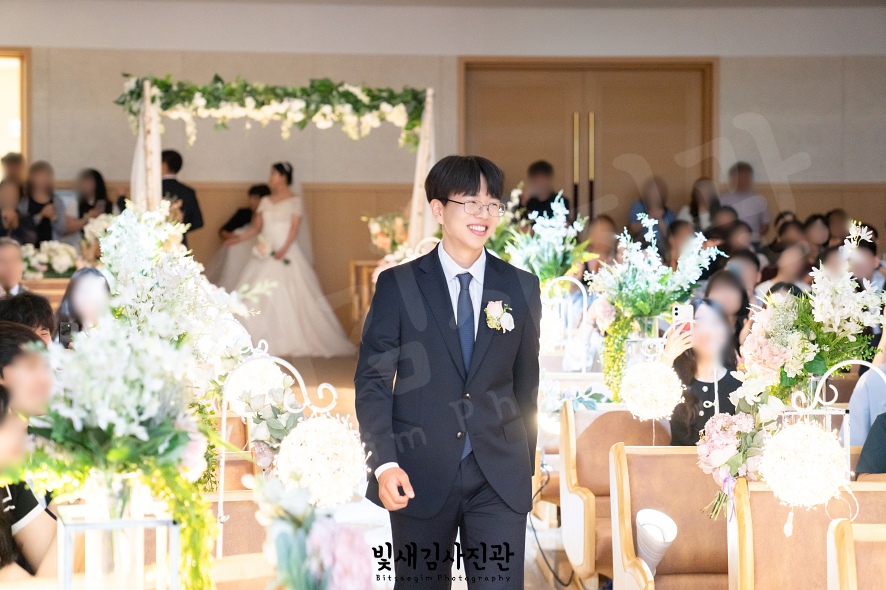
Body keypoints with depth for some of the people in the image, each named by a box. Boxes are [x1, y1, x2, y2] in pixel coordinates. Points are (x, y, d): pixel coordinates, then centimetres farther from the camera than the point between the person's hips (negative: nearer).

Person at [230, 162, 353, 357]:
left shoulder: (295, 201, 0)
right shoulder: (266, 202, 15)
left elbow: (295, 228, -9)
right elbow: (256, 228, 13)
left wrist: (284, 249, -22)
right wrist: (238, 238, 0)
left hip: (287, 254, -5)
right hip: (265, 254, 5)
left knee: (292, 296, -8)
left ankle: (294, 342, -2)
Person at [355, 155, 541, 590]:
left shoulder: (521, 288, 7)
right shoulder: (398, 285, 0)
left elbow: (525, 381, 12)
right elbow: (372, 381, -2)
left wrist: (524, 464, 12)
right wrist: (384, 463, -13)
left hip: (500, 479, 1)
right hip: (421, 477, -1)